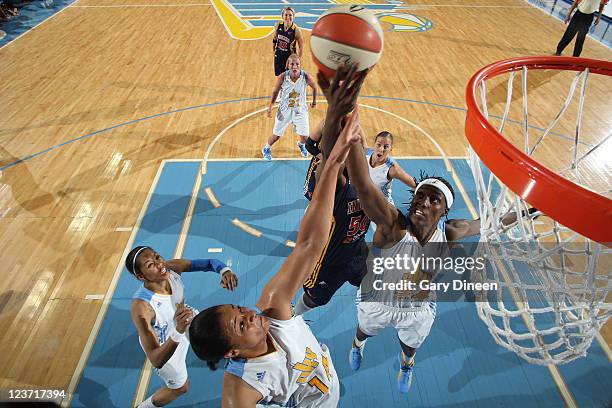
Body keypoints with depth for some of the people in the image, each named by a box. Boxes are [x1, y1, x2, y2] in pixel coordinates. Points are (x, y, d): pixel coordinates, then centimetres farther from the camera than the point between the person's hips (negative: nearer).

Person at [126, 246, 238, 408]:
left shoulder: (172, 268, -32)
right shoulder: (141, 306, -45)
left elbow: (209, 263, -23)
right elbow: (156, 361, -43)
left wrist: (224, 270, -46)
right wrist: (178, 332, -58)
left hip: (181, 321, 5)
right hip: (164, 346, -5)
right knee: (181, 387, 18)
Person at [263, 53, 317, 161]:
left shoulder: (305, 76, -21)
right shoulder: (282, 77, -22)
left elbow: (314, 87, 1)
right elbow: (275, 91, -4)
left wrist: (314, 101, 14)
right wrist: (270, 107, 1)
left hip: (300, 110, 1)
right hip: (285, 110, -1)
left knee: (304, 136, 3)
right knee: (277, 135, 8)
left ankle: (301, 145, 43)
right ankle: (266, 149, 40)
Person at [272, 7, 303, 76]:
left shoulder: (296, 30, -21)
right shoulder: (278, 25, -10)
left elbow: (301, 46, -13)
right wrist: (273, 49, 19)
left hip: (290, 55, -3)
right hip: (279, 54, 4)